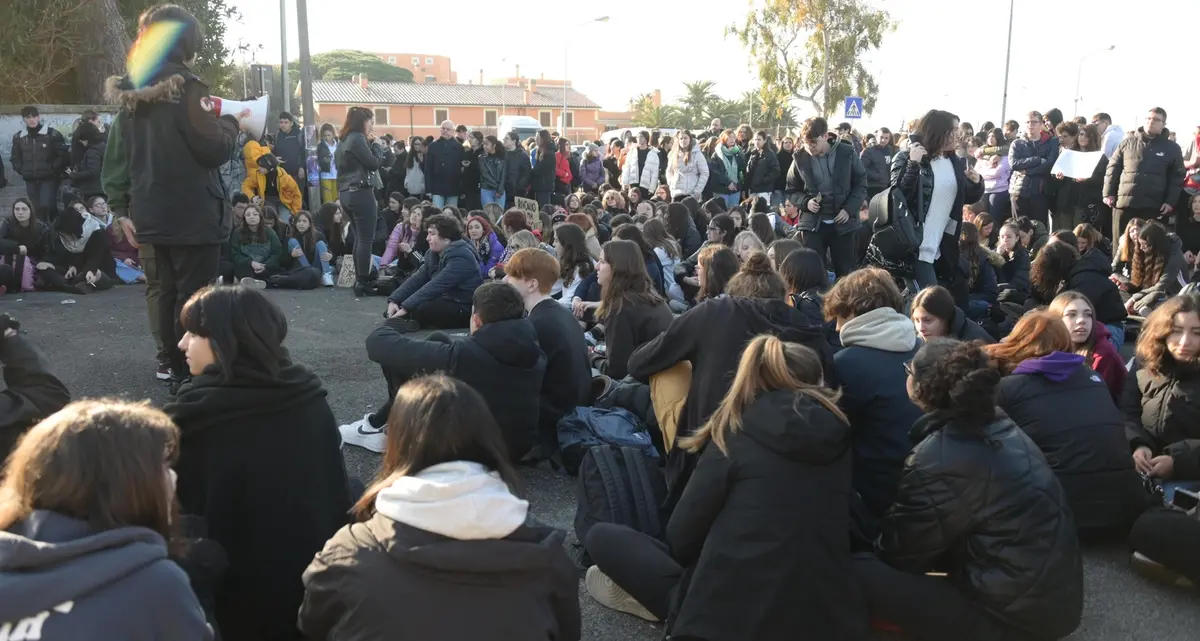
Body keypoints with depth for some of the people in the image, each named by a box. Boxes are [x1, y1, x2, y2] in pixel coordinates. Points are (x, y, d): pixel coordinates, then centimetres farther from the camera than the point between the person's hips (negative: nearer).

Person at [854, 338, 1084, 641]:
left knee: (859, 572, -15)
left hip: (1015, 616, -9)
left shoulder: (938, 458, -21)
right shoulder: (999, 426, 4)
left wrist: (868, 551, 12)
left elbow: (900, 552, -8)